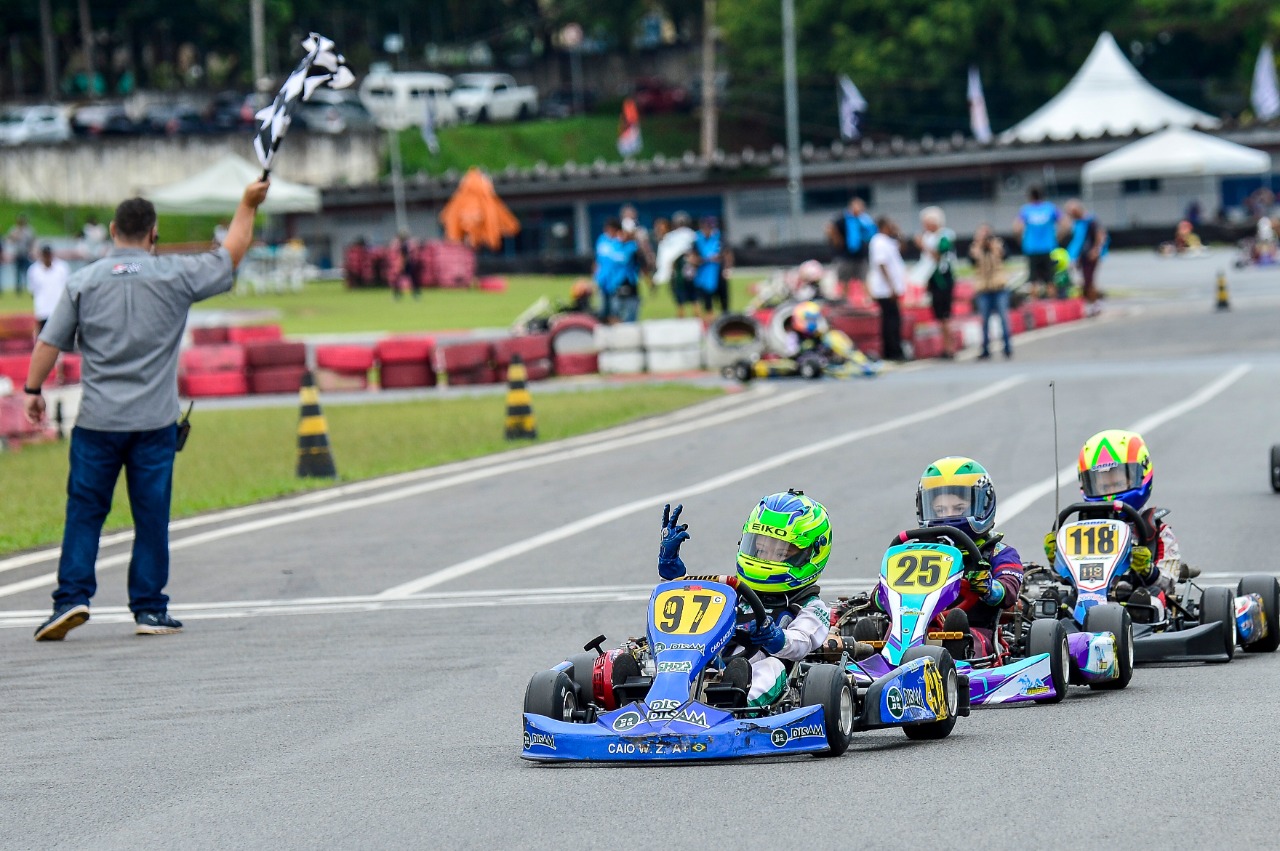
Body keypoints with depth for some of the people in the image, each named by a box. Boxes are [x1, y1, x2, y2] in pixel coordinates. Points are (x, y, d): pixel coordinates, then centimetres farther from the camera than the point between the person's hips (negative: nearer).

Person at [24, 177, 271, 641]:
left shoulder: (84, 280, 2)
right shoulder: (175, 274, 0)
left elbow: (50, 341, 2)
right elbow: (231, 254, 13)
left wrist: (33, 389, 12)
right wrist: (248, 204, 24)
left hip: (97, 421, 1)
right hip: (154, 421, -1)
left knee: (84, 512, 5)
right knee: (151, 515, 5)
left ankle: (72, 597, -4)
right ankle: (149, 609, 9)